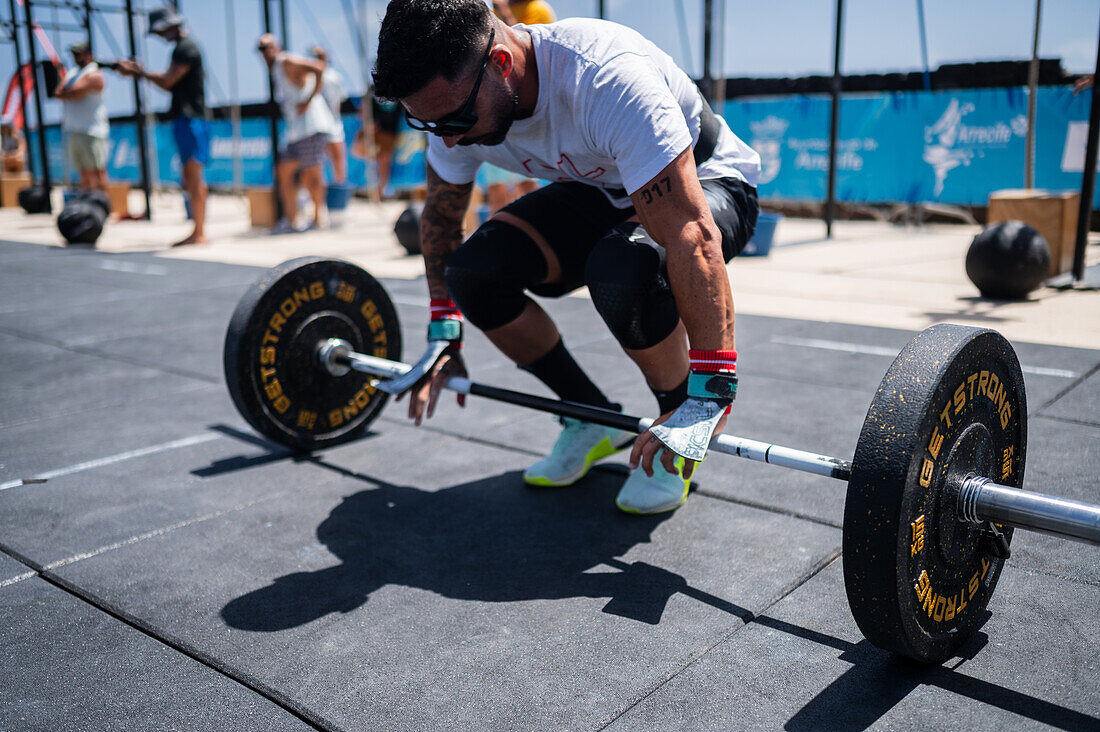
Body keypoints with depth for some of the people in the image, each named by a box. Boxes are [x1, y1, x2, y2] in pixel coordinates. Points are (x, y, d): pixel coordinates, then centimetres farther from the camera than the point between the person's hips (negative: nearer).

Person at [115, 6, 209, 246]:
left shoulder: (186, 48, -11)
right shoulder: (185, 47, 20)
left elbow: (167, 82, -15)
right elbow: (171, 83, 21)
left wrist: (139, 73, -2)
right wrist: (140, 71, 14)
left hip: (190, 120, -10)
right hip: (189, 120, 10)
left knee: (194, 180, -9)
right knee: (192, 179, 10)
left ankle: (198, 233, -7)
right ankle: (199, 231, 14)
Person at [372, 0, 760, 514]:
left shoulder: (607, 79, -38)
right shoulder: (454, 99, -16)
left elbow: (692, 235, -42)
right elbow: (440, 217, 1)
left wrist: (710, 396, -43)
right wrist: (443, 339, -1)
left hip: (706, 184, -6)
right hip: (601, 191, 6)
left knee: (621, 272, -39)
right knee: (472, 271, -18)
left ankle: (680, 429, -9)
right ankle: (593, 420, 2)